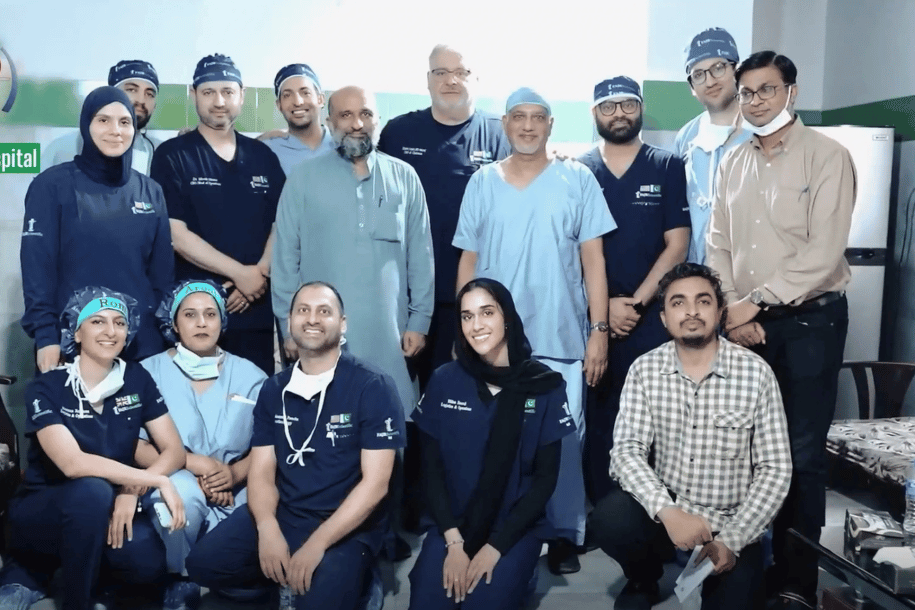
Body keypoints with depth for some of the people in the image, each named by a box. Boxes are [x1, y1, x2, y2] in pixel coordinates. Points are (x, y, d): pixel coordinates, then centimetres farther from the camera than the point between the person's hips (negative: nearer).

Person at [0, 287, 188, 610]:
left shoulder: (137, 379, -1)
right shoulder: (46, 387, -13)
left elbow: (174, 450, -4)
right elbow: (72, 463, -27)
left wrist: (133, 489, -23)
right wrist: (156, 480, -30)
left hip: (104, 511, 4)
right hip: (40, 511, -4)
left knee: (147, 560, -25)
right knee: (93, 491, -36)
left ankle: (43, 569, 3)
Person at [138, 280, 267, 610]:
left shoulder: (250, 377, 8)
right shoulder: (150, 372, 2)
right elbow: (136, 447, -7)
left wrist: (236, 473, -16)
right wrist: (196, 464, -18)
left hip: (234, 499, 2)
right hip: (173, 491, -1)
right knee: (182, 487, -38)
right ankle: (178, 580, -10)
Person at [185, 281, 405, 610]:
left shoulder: (373, 387, -11)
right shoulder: (274, 390, 6)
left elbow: (375, 483, -15)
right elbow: (261, 472, 3)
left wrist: (316, 544, -22)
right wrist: (268, 528, -18)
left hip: (347, 526, -4)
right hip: (281, 515, 5)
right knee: (203, 562, -13)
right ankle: (284, 572, 9)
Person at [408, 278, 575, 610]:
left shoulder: (544, 385, -7)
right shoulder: (444, 381, -3)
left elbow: (546, 476, -5)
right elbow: (431, 468, 1)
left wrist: (495, 545, -12)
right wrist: (453, 541, -10)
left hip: (515, 529, -1)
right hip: (451, 525, 2)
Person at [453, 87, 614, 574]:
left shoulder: (577, 179, 2)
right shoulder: (482, 182, 7)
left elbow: (592, 258, 1)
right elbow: (468, 262, 9)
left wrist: (599, 329, -5)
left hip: (561, 338, -1)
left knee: (562, 438, 2)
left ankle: (564, 535, 17)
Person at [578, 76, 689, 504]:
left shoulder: (668, 168, 6)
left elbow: (677, 245, 0)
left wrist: (636, 302, -9)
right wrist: (603, 306, -6)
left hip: (652, 318, -1)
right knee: (596, 417, 4)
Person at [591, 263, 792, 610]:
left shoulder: (755, 372, -10)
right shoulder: (645, 370, -5)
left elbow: (775, 470, -9)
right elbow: (627, 450, -13)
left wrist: (732, 540, -18)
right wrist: (666, 510, -31)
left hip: (731, 523, 0)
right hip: (667, 512, 1)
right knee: (610, 518, -28)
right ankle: (643, 581, 6)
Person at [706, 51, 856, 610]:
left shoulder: (827, 156, -6)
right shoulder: (733, 164, 11)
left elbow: (824, 252, -15)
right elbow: (719, 245, 8)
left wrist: (756, 301, -16)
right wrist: (731, 311, -6)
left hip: (810, 321, -5)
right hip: (745, 325, 5)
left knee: (801, 455, -1)